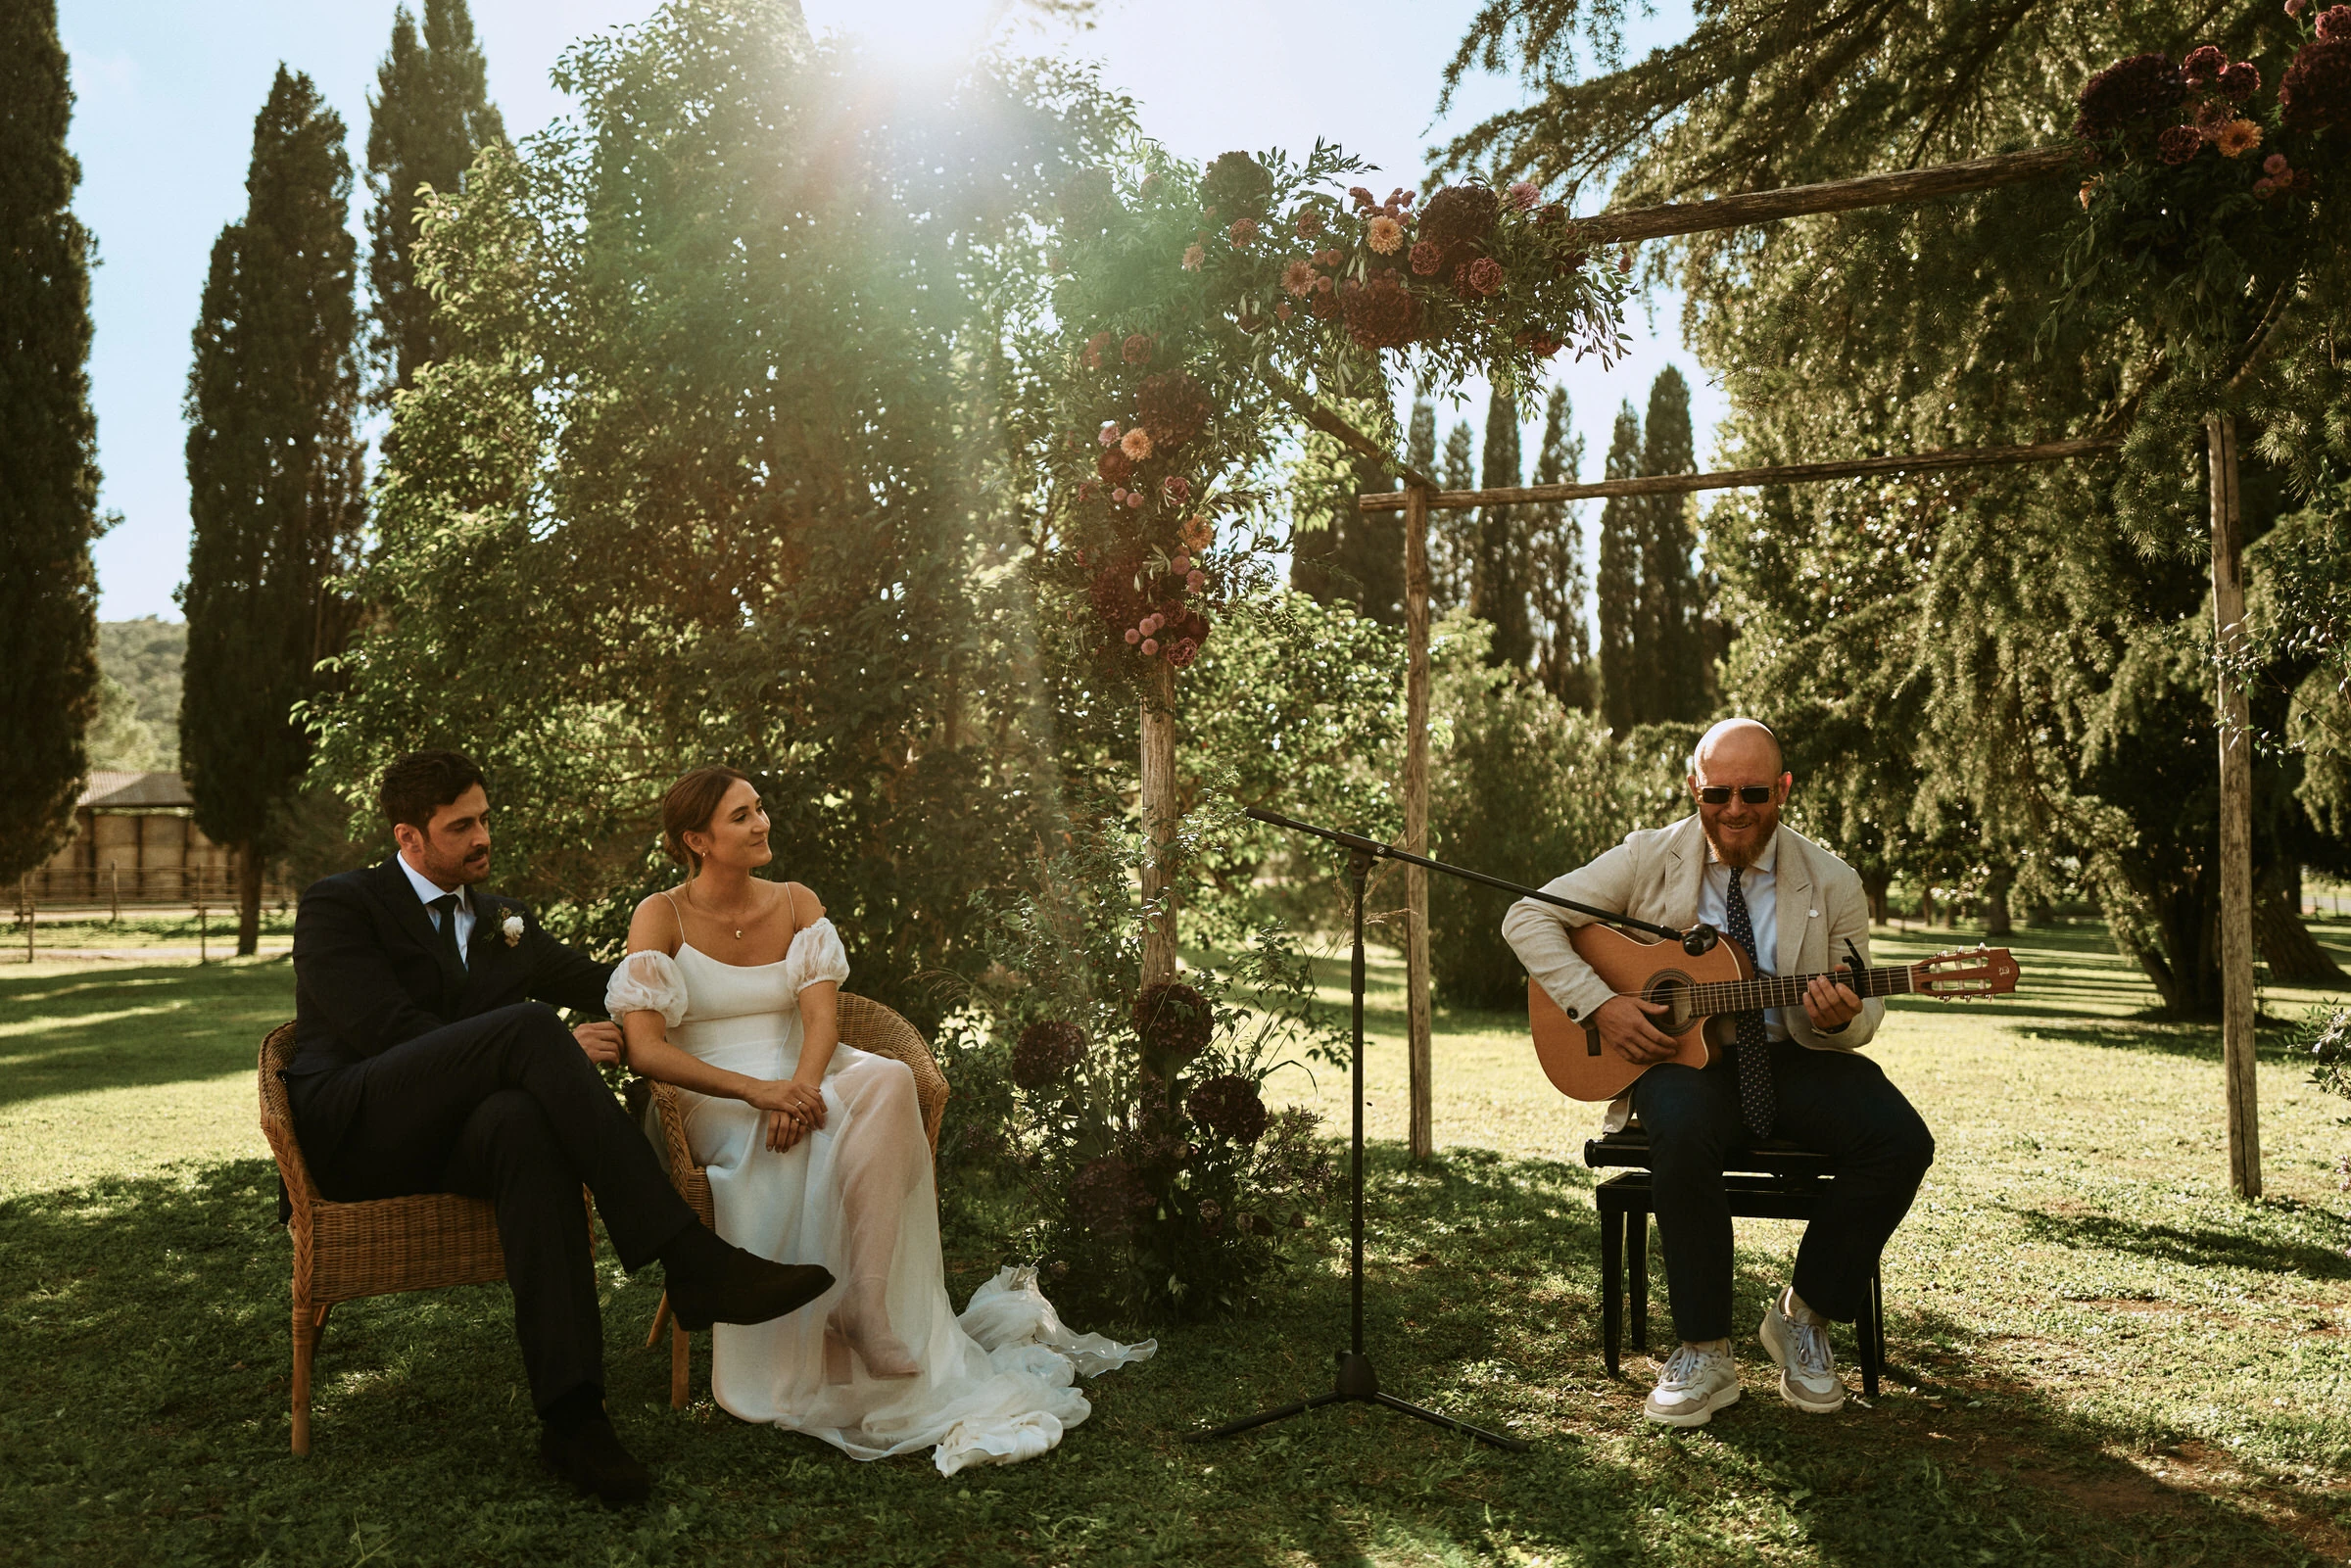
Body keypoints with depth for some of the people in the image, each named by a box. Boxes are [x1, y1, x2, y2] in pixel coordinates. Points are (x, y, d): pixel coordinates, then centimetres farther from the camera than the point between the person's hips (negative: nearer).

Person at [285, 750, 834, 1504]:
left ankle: (571, 1414, -43)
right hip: (350, 1130, -5)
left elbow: (594, 979, 28)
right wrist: (549, 1047, -15)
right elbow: (388, 1028, -11)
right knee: (527, 1027, -31)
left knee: (527, 1125, -36)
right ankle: (691, 1260, -40)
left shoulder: (500, 919, 24)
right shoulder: (337, 906, 4)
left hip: (449, 1133, 5)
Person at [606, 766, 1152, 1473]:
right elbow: (645, 1049, -13)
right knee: (821, 1133, -35)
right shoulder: (661, 917, -1)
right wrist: (756, 1090, -26)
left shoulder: (797, 904, 11)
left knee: (887, 1080, -31)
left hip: (800, 1084, 4)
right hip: (713, 1103, -3)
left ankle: (865, 1322, -33)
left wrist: (801, 1085, -26)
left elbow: (822, 1018, -2)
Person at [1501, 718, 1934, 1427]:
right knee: (1683, 1132, -36)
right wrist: (1599, 1004, -16)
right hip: (1679, 1052, -2)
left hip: (1791, 1058, 3)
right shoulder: (1648, 859, -3)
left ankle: (1804, 1314, 0)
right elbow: (1528, 918, -4)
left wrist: (1839, 1019, -19)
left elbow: (1864, 1011, 8)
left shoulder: (1831, 883, 1)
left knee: (1901, 1141, -23)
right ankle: (1703, 1352, -18)